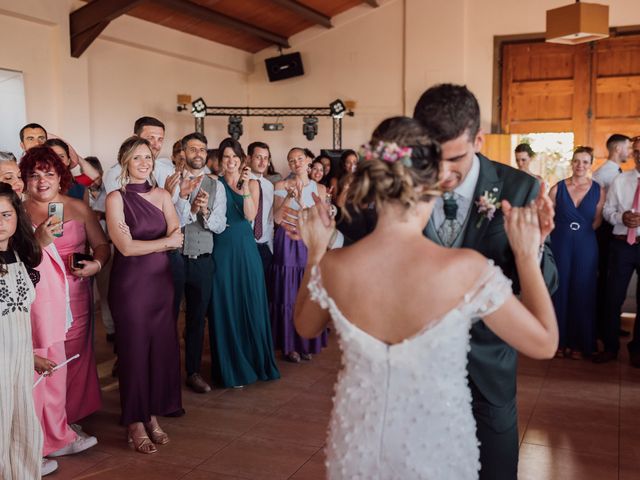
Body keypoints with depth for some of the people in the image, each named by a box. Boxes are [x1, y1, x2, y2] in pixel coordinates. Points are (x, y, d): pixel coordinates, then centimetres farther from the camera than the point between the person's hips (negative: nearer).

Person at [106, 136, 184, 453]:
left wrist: (140, 240, -16)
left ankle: (153, 415, 23)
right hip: (130, 282, -4)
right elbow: (126, 247, -14)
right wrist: (165, 241, -9)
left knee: (162, 347, 7)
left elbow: (177, 237, -2)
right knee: (134, 348, 3)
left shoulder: (162, 195, 8)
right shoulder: (116, 198, -5)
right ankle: (135, 423, 17)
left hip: (160, 279, 4)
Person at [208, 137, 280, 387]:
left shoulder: (252, 183, 5)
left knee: (251, 303, 6)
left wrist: (245, 184, -18)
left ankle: (256, 361, 22)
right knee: (225, 306, 4)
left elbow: (251, 214, -12)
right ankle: (231, 368, 16)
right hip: (222, 250, -1)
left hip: (246, 249, 1)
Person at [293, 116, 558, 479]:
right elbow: (545, 344, -13)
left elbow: (306, 327, 4)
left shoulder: (332, 267, -18)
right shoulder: (467, 269, -26)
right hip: (435, 445, -2)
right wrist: (527, 255, -7)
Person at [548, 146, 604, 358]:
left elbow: (597, 221, 6)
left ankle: (579, 342, 20)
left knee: (582, 293, 7)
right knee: (559, 291, 6)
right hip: (560, 245, 0)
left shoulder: (598, 190, 0)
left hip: (585, 247, 1)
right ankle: (559, 340, 19)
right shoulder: (558, 188, -2)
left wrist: (583, 232, 0)